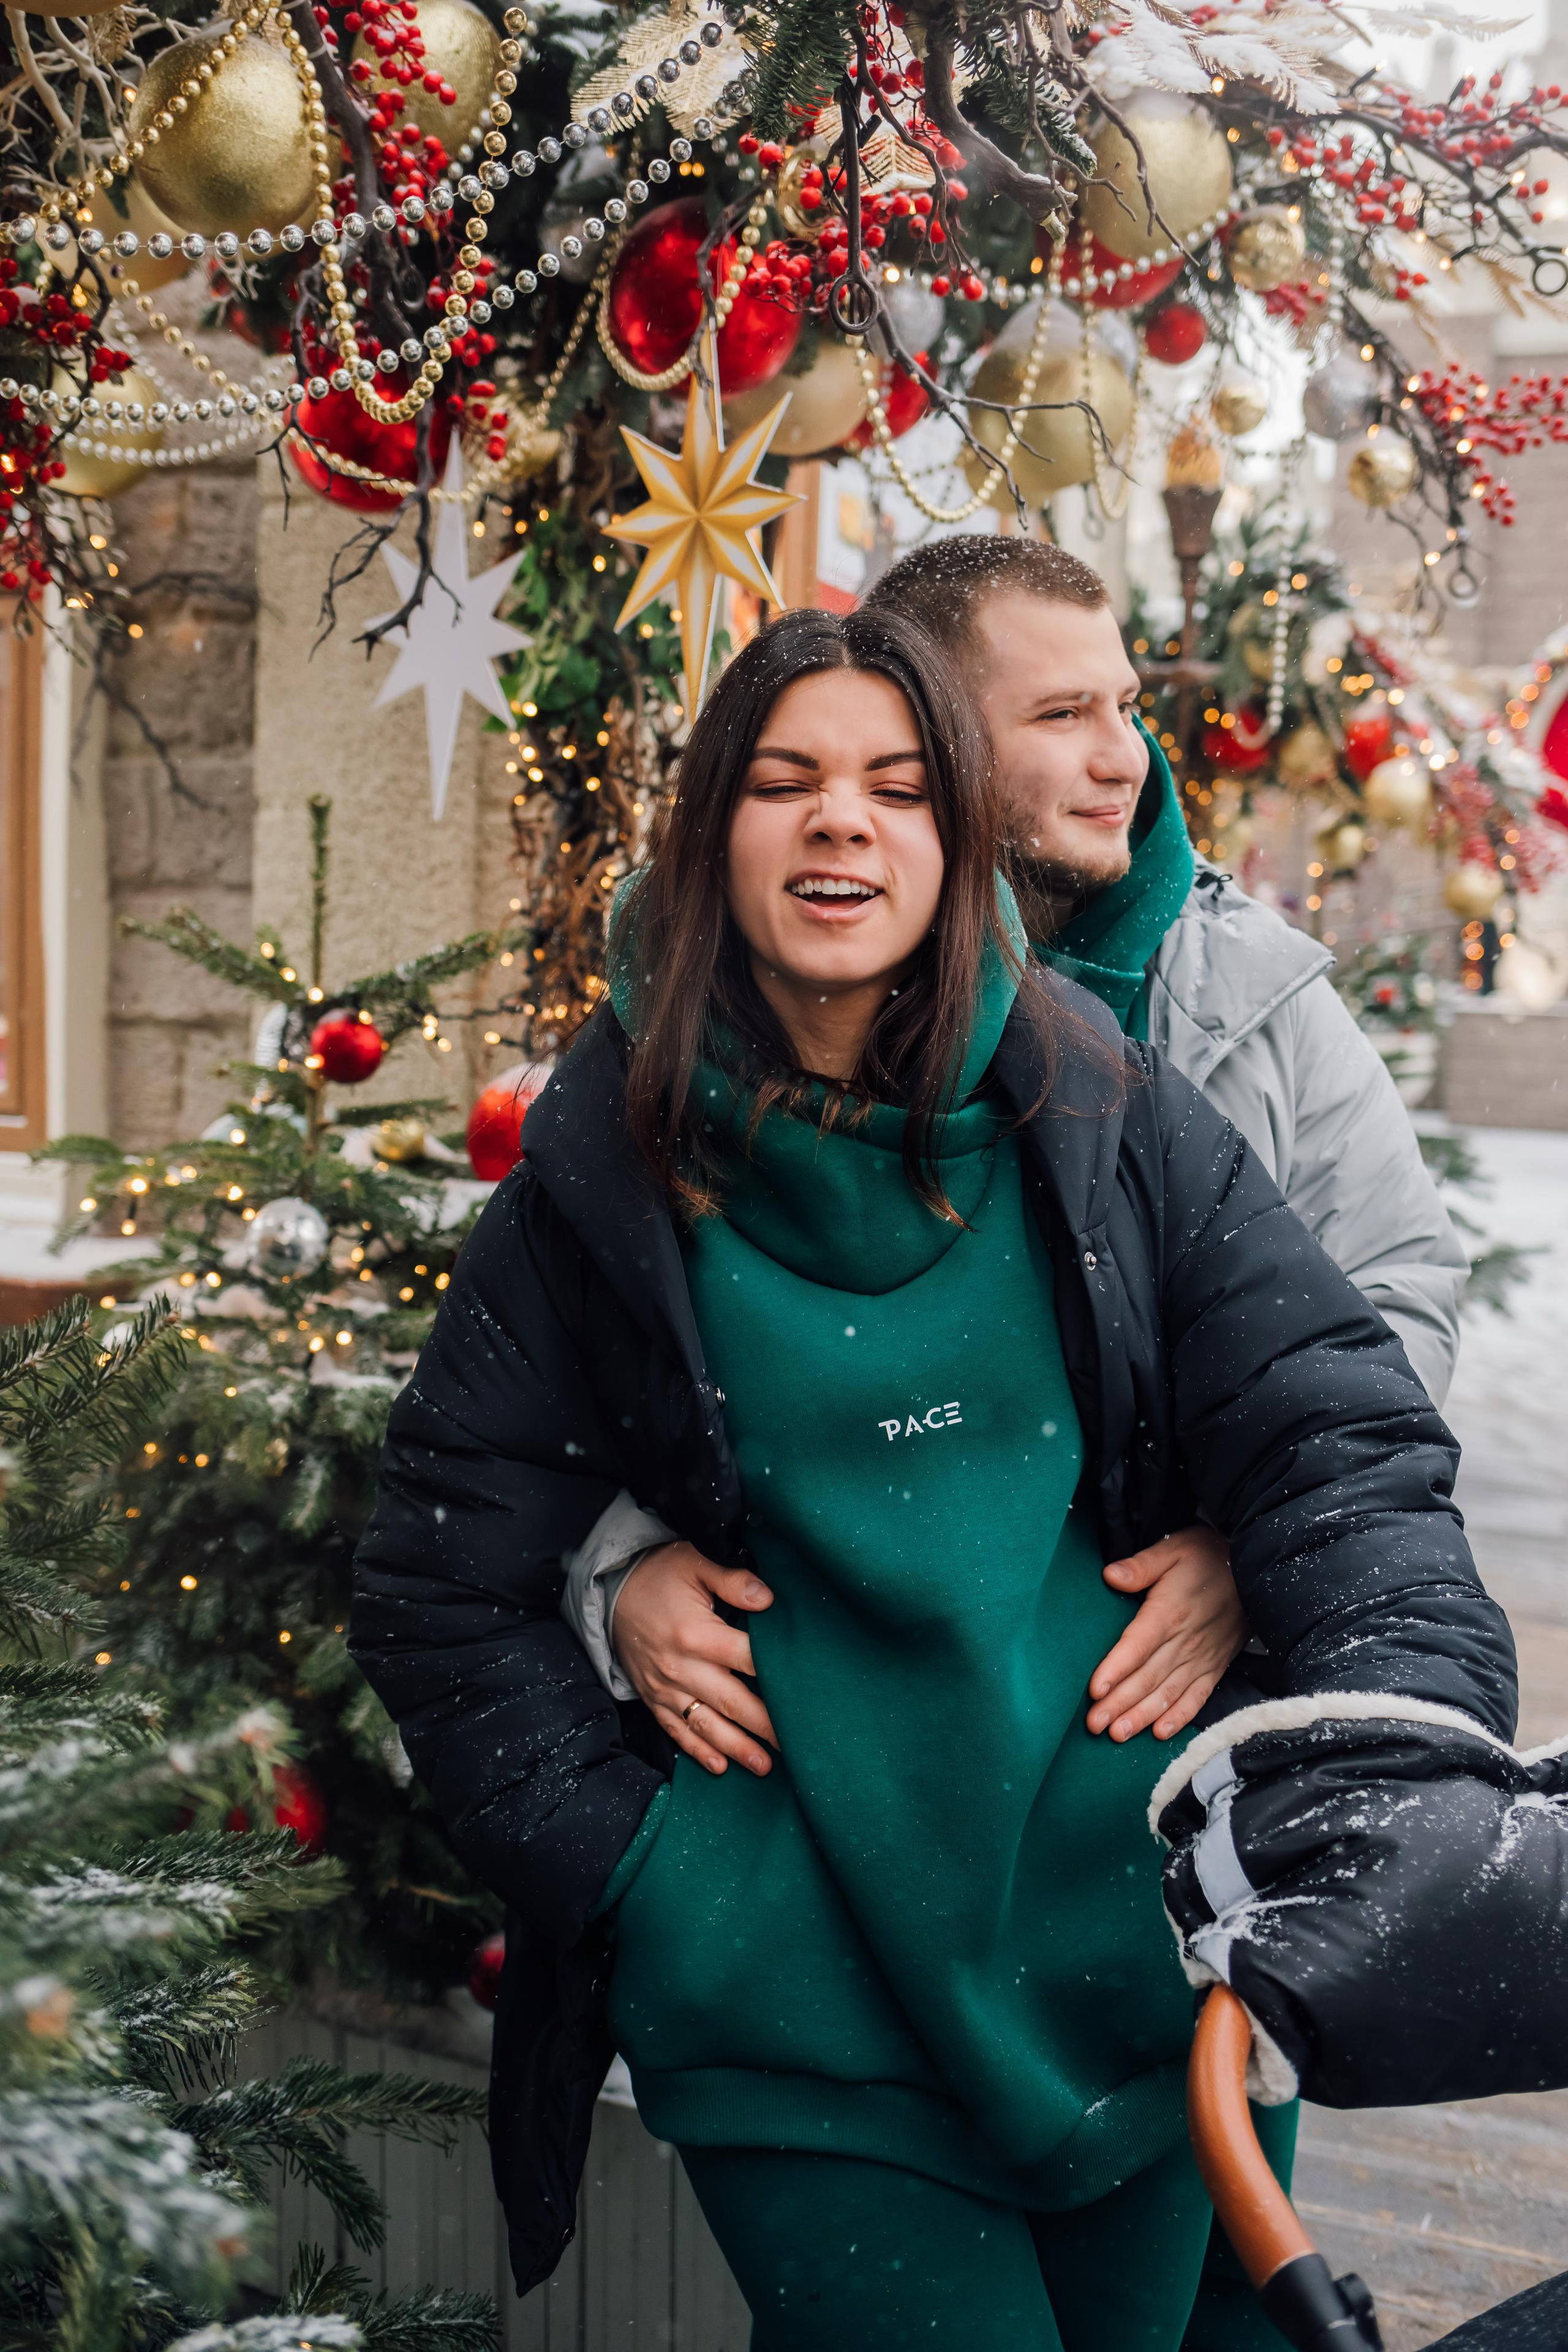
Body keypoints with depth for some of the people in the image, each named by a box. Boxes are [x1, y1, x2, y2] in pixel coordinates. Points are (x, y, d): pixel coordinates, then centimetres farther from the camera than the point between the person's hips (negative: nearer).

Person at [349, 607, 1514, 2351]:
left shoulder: (1100, 1112, -1)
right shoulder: (610, 1177, -2)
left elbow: (1338, 1437, -5)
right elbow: (440, 1590, 2)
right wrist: (643, 1870, -6)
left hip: (1140, 1931, 2)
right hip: (805, 1994, -2)